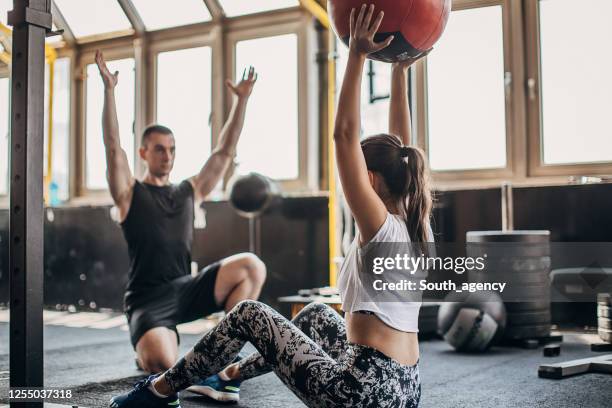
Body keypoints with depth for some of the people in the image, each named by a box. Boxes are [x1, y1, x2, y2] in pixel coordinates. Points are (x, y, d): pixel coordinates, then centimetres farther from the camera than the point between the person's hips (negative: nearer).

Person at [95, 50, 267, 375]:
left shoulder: (189, 191, 16)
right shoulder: (130, 194, 5)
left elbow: (225, 152, 13)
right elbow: (113, 148, -9)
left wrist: (241, 100, 9)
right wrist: (109, 90, -16)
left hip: (186, 290, 4)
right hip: (147, 300, -4)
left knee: (251, 266, -22)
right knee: (163, 363, -32)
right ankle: (146, 352, 9)